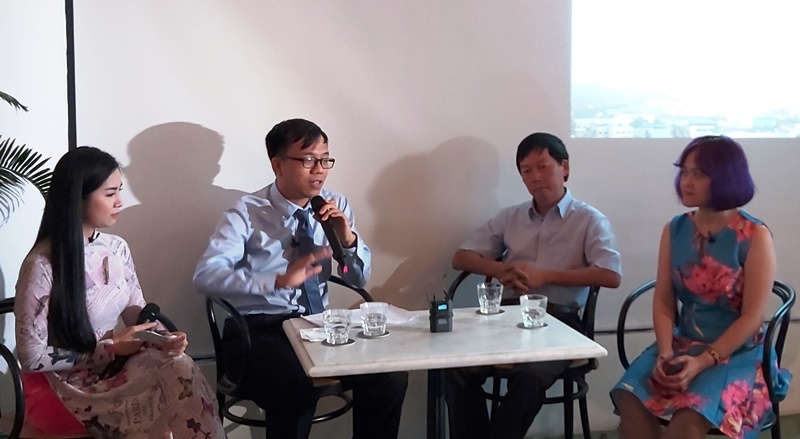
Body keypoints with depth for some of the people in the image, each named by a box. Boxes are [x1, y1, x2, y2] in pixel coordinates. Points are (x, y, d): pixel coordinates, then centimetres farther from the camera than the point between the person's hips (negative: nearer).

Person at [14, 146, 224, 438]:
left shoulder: (117, 248, 2)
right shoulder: (42, 265, -17)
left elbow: (138, 313, 9)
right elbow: (32, 357, -14)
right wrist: (111, 348, -16)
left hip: (116, 367, 6)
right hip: (70, 385, -5)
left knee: (179, 367, -25)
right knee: (176, 379, -25)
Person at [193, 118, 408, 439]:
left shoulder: (335, 206, 7)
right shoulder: (247, 213, -8)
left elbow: (359, 278, 11)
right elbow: (206, 275, -22)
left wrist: (348, 237, -10)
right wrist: (280, 280, -33)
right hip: (257, 330, -4)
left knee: (390, 375, -17)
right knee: (298, 386, -33)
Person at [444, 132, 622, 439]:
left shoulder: (590, 220, 6)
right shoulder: (510, 217, 18)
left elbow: (611, 276, -7)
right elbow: (462, 258, 17)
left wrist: (545, 276, -11)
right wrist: (500, 269, -4)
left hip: (557, 320, -3)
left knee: (528, 378, -34)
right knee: (458, 369, -24)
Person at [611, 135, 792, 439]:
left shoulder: (755, 236, -9)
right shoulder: (675, 230, 5)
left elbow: (752, 317, -12)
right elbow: (663, 301, 2)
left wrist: (703, 362, -20)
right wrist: (665, 353, -14)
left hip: (737, 353, -4)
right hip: (682, 345, 4)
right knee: (630, 400, -23)